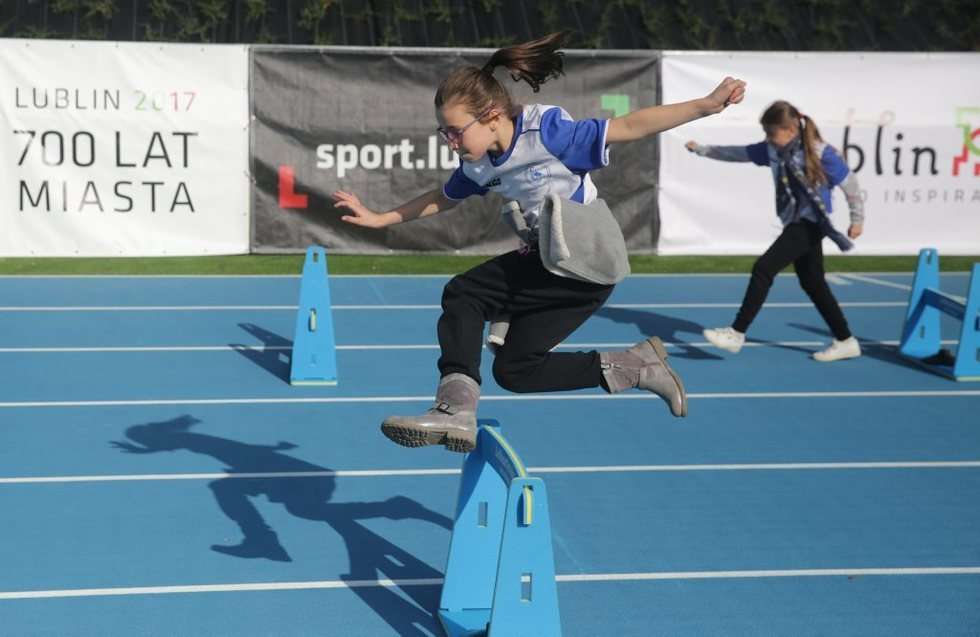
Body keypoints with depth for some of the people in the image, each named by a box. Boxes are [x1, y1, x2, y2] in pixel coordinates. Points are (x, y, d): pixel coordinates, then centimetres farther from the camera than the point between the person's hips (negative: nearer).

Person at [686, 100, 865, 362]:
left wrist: (857, 219, -1)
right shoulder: (773, 150, 1)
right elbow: (739, 153, 10)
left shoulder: (821, 154, -17)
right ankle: (845, 341, 21)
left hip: (810, 224, -8)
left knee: (764, 268, -14)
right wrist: (702, 150, 10)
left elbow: (850, 184, -8)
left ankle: (737, 333, -9)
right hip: (795, 224, 8)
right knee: (812, 284, 12)